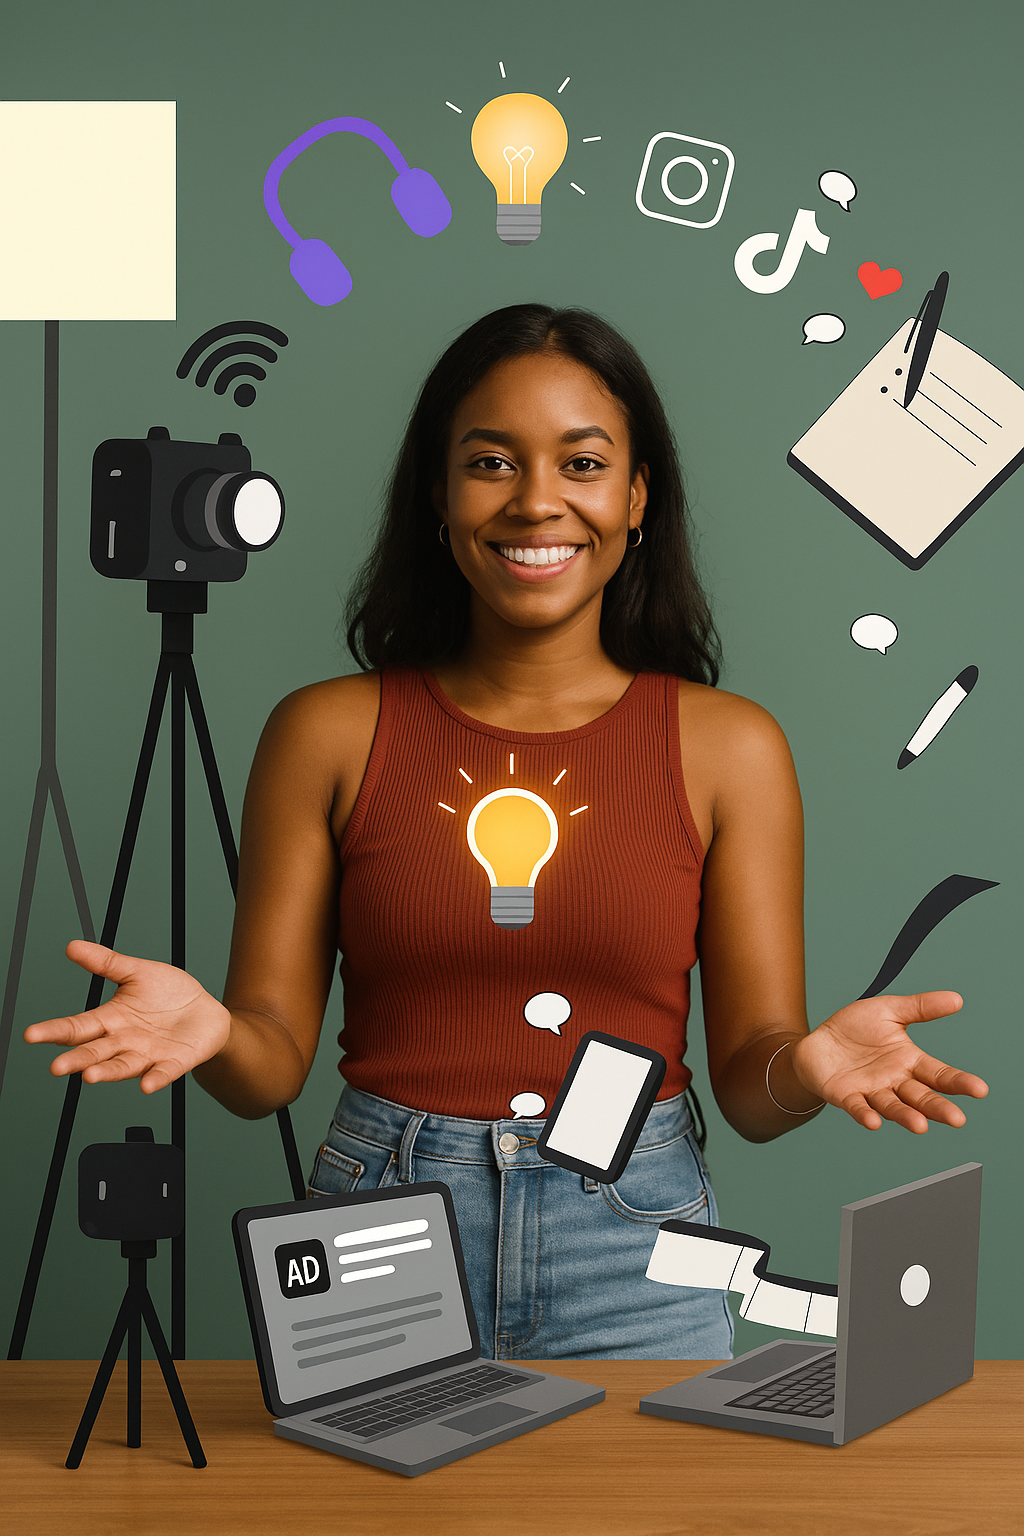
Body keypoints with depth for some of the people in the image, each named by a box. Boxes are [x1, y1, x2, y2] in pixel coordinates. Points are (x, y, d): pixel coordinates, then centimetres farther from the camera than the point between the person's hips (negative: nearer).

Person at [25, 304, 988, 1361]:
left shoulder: (729, 746, 0)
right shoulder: (328, 732, 0)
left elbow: (749, 1084, -1)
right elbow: (273, 1059, -2)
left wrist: (807, 1067, -23)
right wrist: (210, 1034, -24)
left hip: (632, 1258, 0)